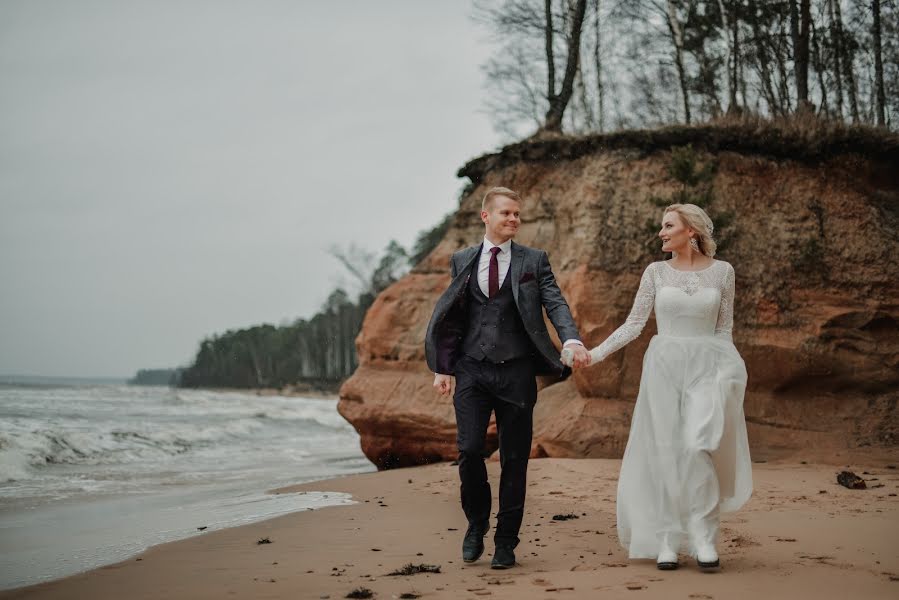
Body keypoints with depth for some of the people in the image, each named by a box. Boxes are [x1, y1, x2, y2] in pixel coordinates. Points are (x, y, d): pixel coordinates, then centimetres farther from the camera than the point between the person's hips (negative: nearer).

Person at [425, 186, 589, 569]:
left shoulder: (534, 261, 6)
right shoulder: (462, 261, 11)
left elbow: (555, 304, -4)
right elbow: (449, 316, 12)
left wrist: (572, 340, -23)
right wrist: (442, 367, 6)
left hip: (516, 371, -1)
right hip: (472, 369, 1)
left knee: (514, 459, 3)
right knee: (469, 450, -10)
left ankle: (506, 541, 16)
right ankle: (476, 522, 16)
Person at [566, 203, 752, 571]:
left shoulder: (721, 271, 3)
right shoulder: (656, 272, 5)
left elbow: (723, 329, 8)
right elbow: (634, 324, 4)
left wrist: (724, 373, 1)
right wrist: (595, 354, -5)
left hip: (706, 367, -1)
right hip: (664, 367, 1)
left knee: (697, 446, -18)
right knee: (666, 453, 0)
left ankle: (702, 534, -8)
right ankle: (667, 540, 7)